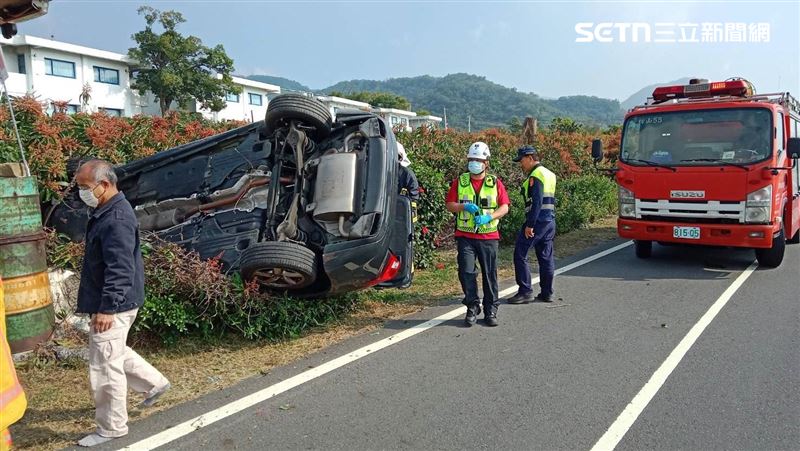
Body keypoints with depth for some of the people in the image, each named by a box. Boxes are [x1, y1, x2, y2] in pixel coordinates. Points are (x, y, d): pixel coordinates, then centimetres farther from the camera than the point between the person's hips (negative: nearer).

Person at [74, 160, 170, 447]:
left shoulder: (116, 220, -23)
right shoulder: (105, 212, 10)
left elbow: (120, 270, -27)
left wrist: (107, 308, -27)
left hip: (113, 306, -10)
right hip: (107, 303, 10)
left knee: (105, 367, 0)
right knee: (115, 353, 25)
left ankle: (111, 428, 15)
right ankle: (154, 383, 39)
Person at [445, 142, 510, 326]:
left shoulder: (495, 183, 7)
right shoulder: (459, 182, 8)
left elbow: (504, 207, 1)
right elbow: (450, 205, 5)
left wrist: (488, 217, -15)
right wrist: (464, 206, -14)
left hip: (489, 236, 0)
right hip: (465, 236, 0)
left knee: (490, 274, 5)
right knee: (466, 272, -6)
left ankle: (491, 311, 17)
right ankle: (472, 307, 10)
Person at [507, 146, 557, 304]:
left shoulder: (536, 176, -12)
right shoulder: (548, 174, 18)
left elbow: (537, 202, -21)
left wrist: (529, 225, -20)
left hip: (538, 220, -10)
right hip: (550, 220, 10)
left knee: (520, 254, -3)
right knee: (546, 257, 11)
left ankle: (525, 291, -2)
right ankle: (547, 293, 16)